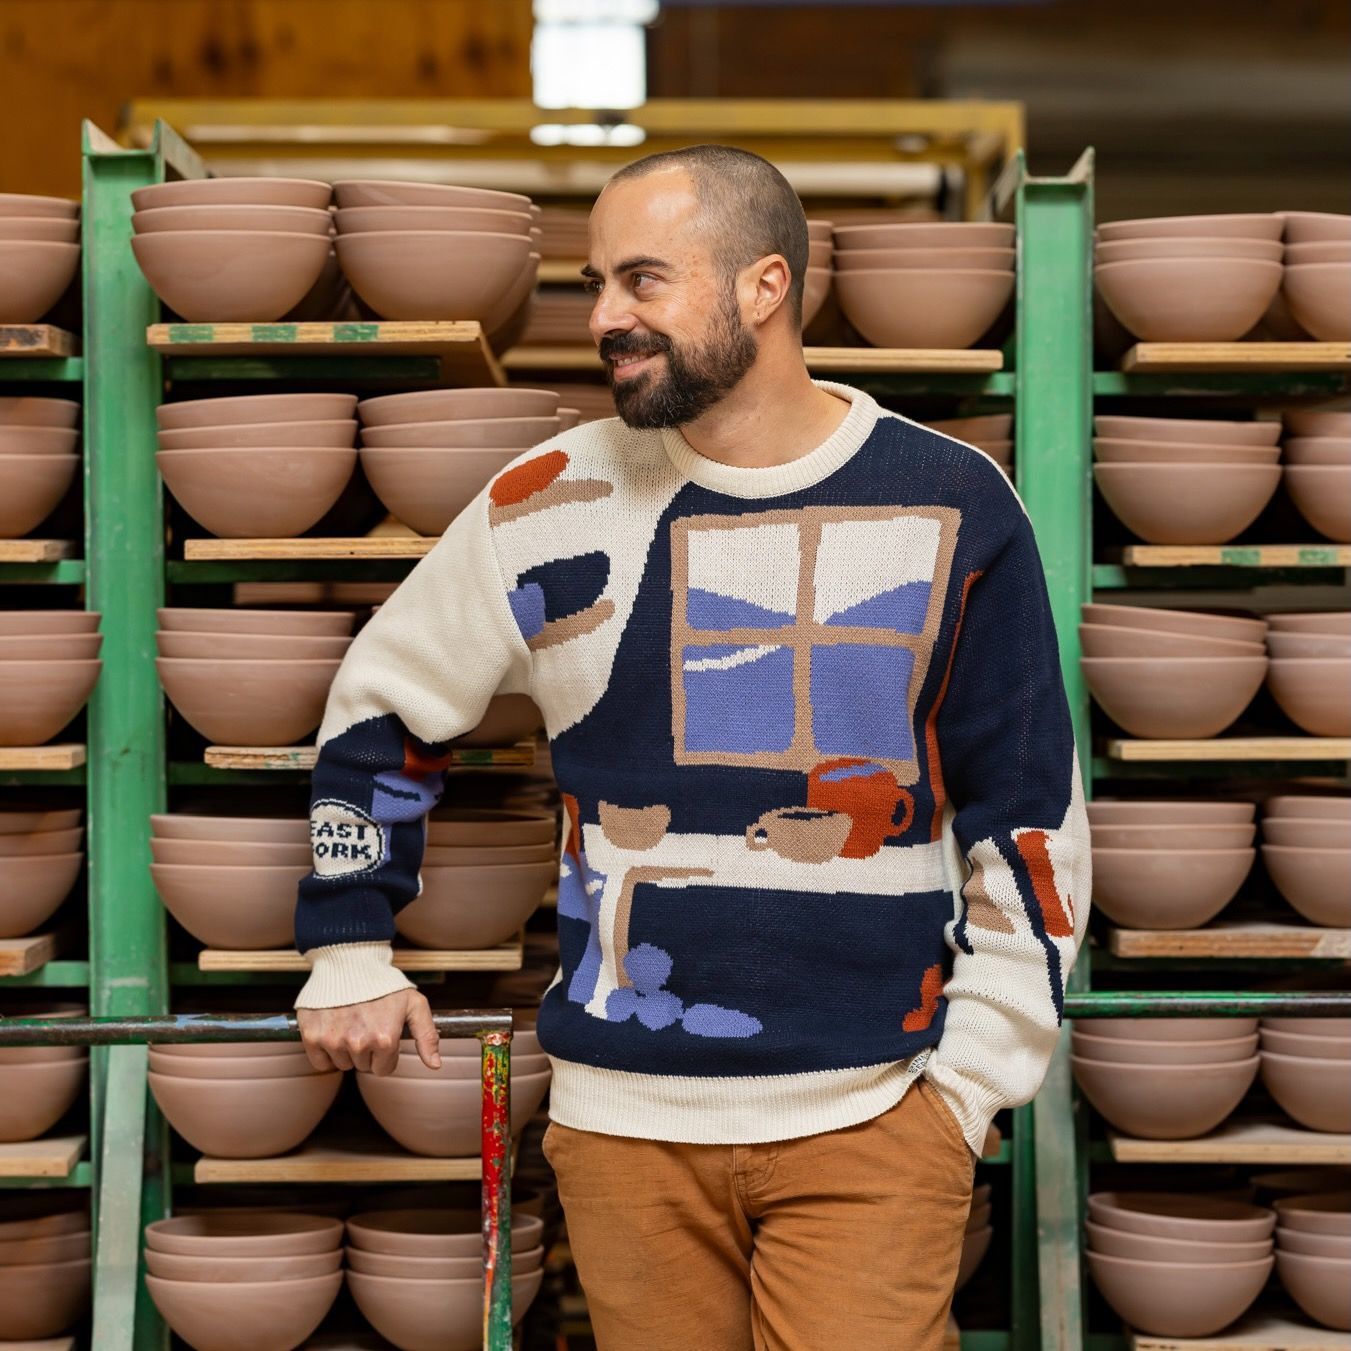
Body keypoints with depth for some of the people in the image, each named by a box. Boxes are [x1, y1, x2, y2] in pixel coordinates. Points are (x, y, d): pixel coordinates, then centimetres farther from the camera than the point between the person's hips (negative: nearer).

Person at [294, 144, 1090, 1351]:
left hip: (872, 1118, -1)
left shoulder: (953, 507, 0)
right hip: (629, 1116, 2)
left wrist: (973, 1078, 0)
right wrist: (347, 952, 13)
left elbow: (1030, 821, 4)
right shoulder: (553, 507, 1)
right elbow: (380, 710, 15)